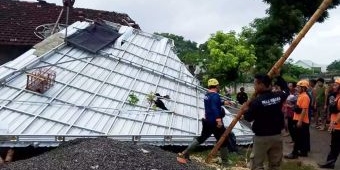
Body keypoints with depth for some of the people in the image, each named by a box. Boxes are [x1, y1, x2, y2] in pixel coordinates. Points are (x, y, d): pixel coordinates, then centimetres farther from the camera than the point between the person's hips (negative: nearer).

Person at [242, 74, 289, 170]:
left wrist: (246, 110, 12)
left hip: (261, 137, -5)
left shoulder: (257, 101, -17)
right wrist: (278, 76, 25)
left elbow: (248, 118, -8)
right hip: (277, 136, 5)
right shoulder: (279, 96, -2)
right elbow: (286, 89, 21)